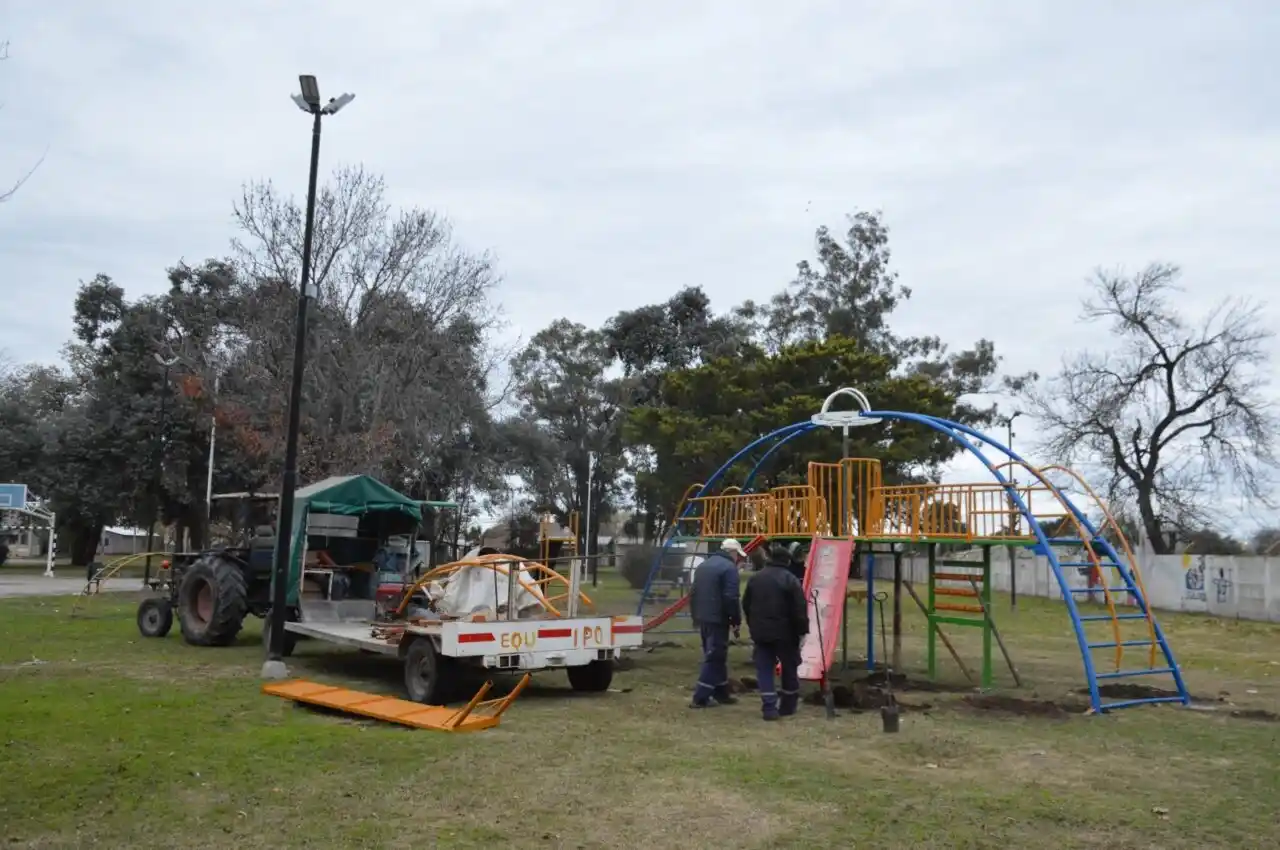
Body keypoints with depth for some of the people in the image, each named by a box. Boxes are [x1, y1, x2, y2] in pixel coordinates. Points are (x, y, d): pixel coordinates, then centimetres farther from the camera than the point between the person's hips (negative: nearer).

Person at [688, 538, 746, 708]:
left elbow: (693, 594, 19)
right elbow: (730, 598, -18)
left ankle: (721, 693, 24)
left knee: (715, 656, 17)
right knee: (715, 658, -4)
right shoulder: (729, 568, -11)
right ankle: (700, 698, -6)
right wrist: (736, 620, -9)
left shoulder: (703, 566, 17)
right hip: (717, 619, -9)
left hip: (703, 618, 9)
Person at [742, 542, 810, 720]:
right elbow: (800, 610, -13)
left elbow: (746, 606, 13)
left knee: (764, 670, 6)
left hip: (760, 632, 3)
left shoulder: (755, 578, 6)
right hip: (785, 633, -3)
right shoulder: (790, 580, -10)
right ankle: (788, 705, 23)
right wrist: (802, 631, -6)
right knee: (789, 668, 14)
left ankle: (769, 707, -3)